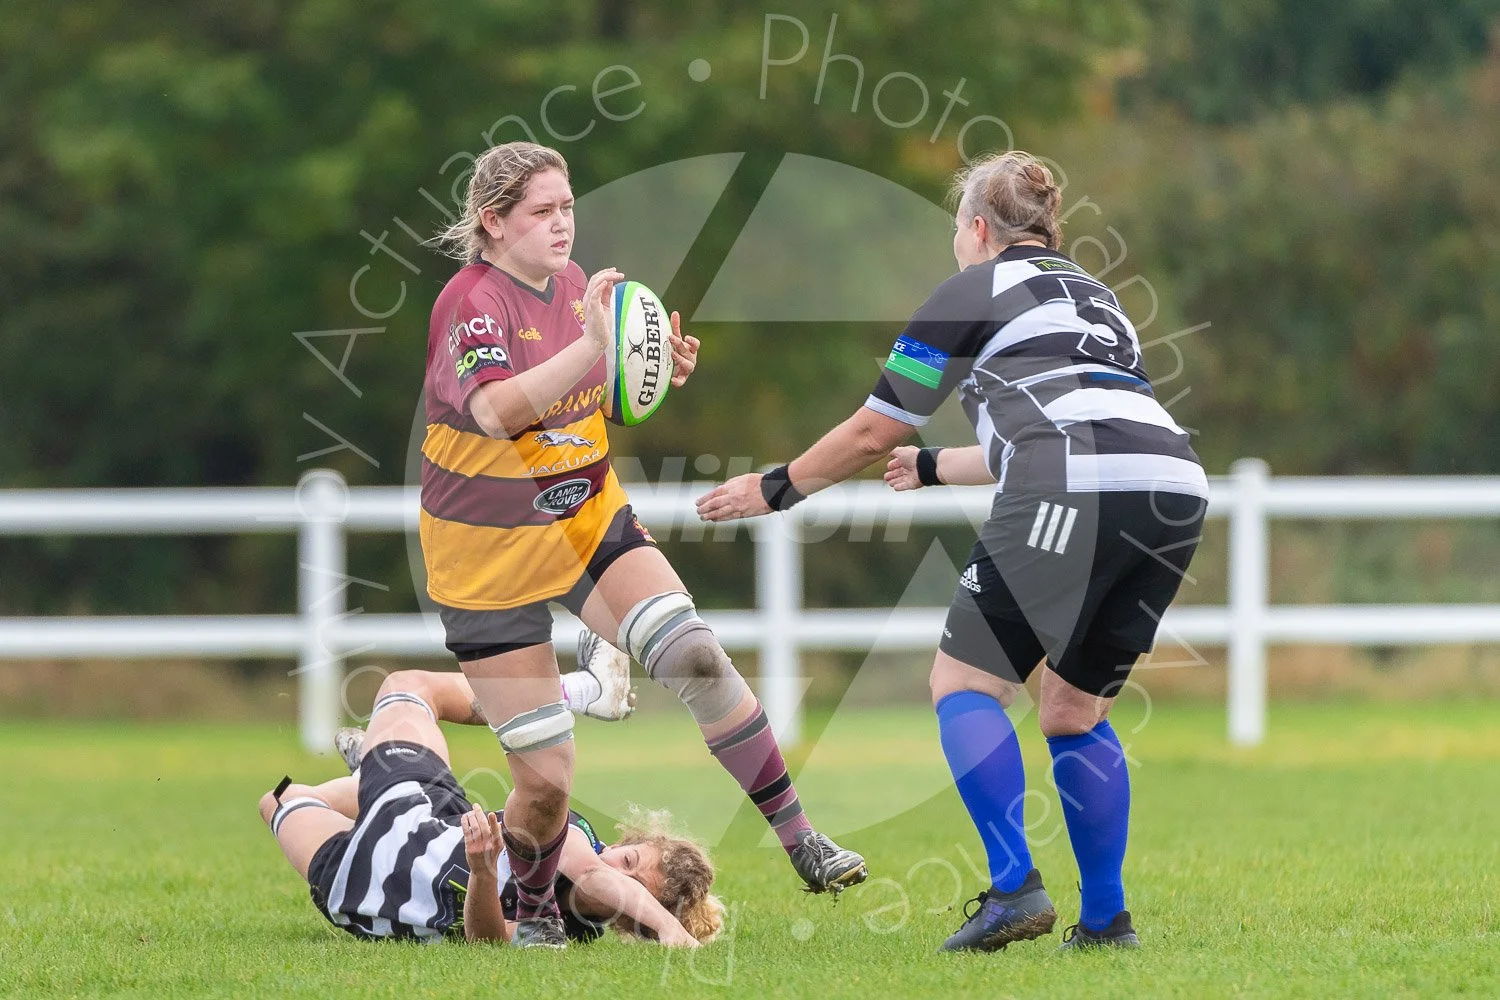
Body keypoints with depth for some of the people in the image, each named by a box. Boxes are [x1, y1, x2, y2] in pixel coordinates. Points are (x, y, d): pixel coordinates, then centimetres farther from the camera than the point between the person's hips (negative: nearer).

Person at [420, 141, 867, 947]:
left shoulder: (574, 285, 3)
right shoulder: (472, 301, -19)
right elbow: (496, 411, -38)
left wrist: (660, 372, -2)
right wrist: (592, 344, -47)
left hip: (591, 519, 6)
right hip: (490, 560, -6)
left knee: (696, 656, -16)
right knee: (546, 775, -5)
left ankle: (799, 842, -8)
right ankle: (532, 912, 23)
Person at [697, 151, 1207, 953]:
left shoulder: (974, 292, 12)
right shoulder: (1091, 293, 32)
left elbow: (871, 435, 15)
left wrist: (774, 489, 29)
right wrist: (935, 468, 56)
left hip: (1075, 496, -7)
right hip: (1176, 487, 7)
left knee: (964, 682, 5)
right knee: (1074, 710, 18)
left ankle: (1014, 889, -10)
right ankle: (1106, 918, 11)